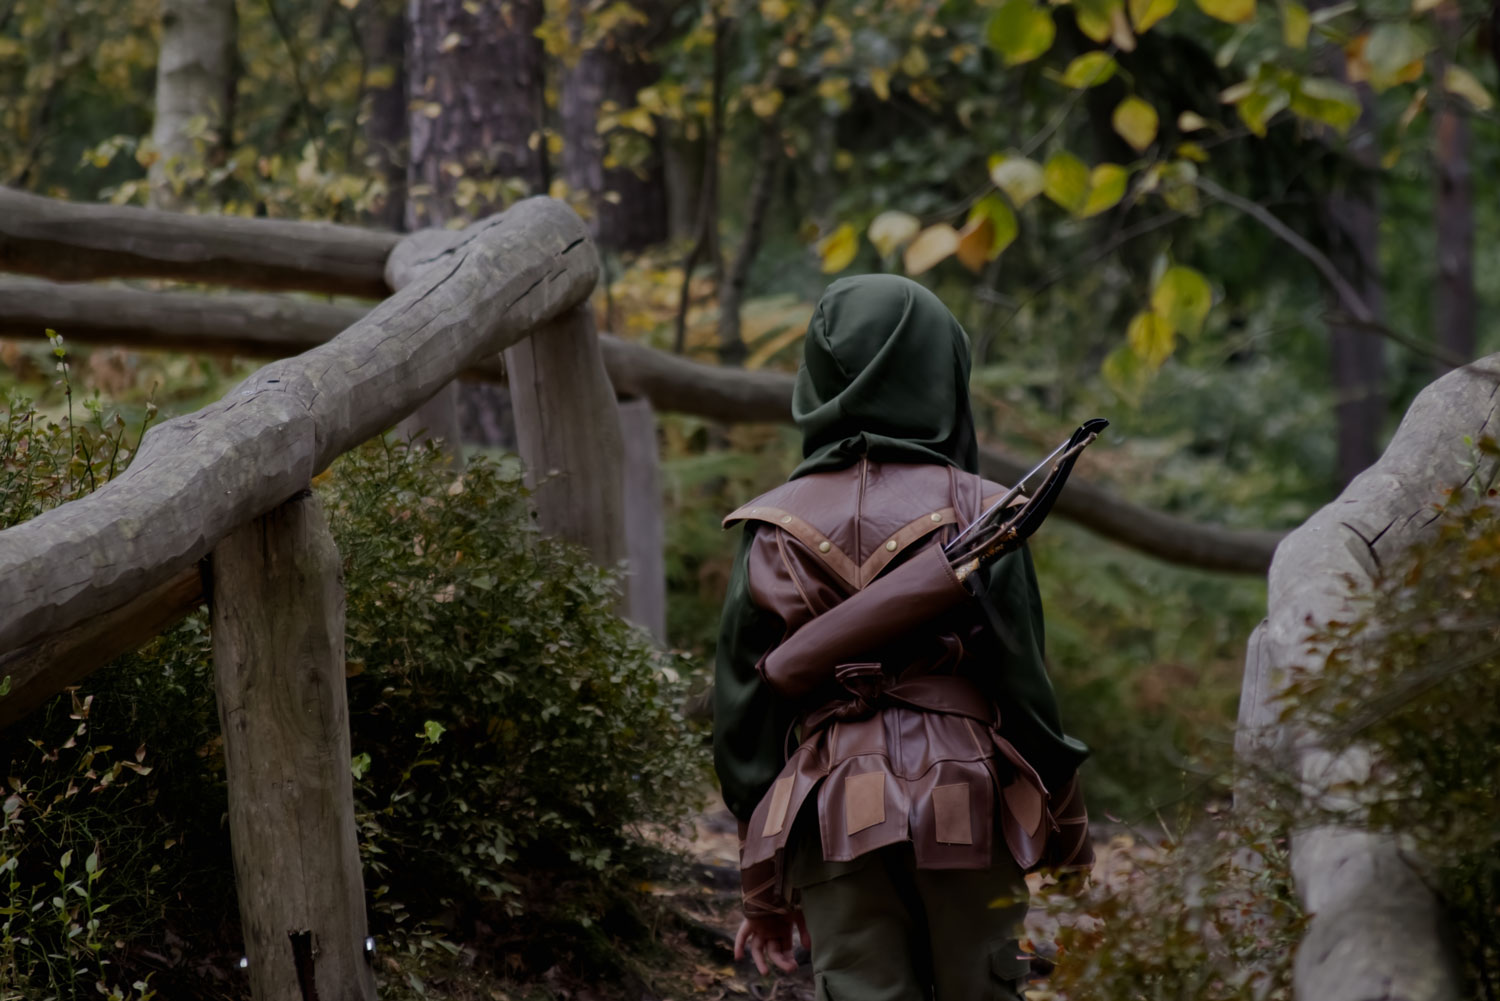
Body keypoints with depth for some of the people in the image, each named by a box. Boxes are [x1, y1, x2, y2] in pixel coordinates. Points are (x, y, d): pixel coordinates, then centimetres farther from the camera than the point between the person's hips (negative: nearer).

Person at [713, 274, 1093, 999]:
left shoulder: (775, 529, 4)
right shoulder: (975, 513, -3)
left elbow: (742, 711, 6)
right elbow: (1022, 681, -3)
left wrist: (764, 887, 13)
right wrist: (1066, 824, 11)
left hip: (832, 821, 2)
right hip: (968, 810, -1)